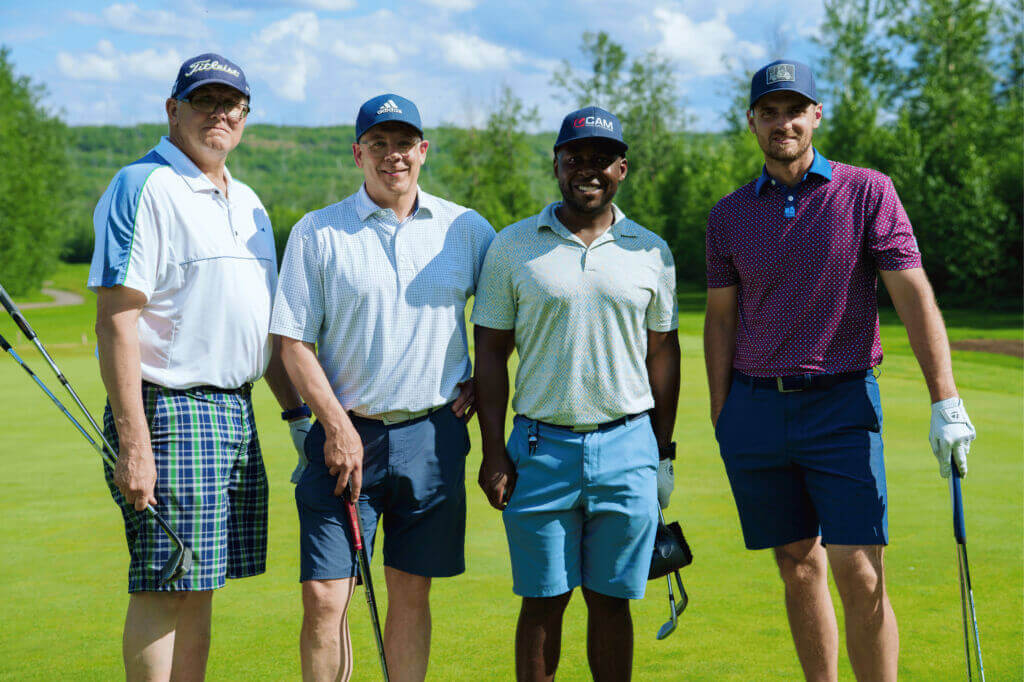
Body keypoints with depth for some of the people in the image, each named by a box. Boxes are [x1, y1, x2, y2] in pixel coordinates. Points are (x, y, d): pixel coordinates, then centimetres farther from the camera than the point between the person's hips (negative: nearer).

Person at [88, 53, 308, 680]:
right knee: (166, 590, -6)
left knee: (199, 590, 11)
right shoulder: (143, 188, -9)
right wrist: (133, 442, -21)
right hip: (170, 410, -8)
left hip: (238, 414, 8)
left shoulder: (248, 204, 18)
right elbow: (116, 321, -16)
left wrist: (301, 413, 19)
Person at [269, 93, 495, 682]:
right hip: (347, 435, -2)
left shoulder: (467, 229, 6)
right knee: (324, 598, -6)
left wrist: (481, 382, 7)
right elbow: (294, 343, -2)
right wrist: (337, 426, -11)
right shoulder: (317, 232, 0)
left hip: (434, 436, 2)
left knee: (412, 594, 9)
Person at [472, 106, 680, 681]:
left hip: (628, 445, 1)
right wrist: (494, 451, -3)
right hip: (541, 445, -1)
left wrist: (663, 451, 9)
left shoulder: (652, 252, 8)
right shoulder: (513, 247, 3)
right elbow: (491, 354, 4)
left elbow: (663, 354, 12)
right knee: (543, 602, 2)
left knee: (611, 601, 6)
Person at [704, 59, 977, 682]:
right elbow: (721, 319, 11)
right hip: (755, 409, 3)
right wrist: (721, 420, 6)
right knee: (799, 569, 9)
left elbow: (914, 294, -6)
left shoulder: (867, 192, 0)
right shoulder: (729, 214, 8)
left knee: (860, 577, -9)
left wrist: (947, 402, -14)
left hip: (842, 404, -3)